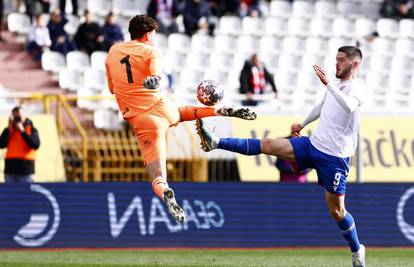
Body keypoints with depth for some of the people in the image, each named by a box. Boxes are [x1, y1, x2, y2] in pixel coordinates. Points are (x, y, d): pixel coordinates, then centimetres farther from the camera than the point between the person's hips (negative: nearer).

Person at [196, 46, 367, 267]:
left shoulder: (358, 87, -12)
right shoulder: (335, 85, 13)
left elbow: (349, 106, -36)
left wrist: (327, 83, -43)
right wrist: (302, 125, 46)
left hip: (334, 157, -6)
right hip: (313, 144, 6)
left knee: (336, 210, -1)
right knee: (268, 145, -6)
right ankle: (215, 143, -8)